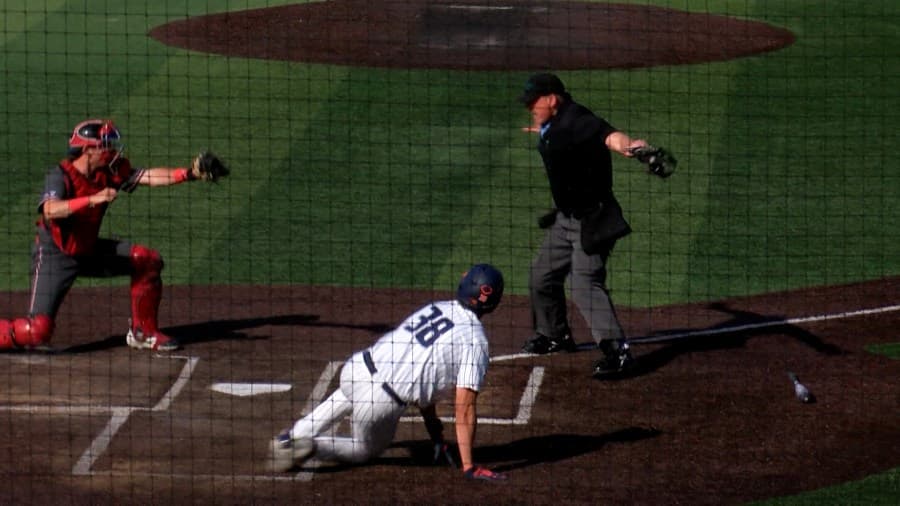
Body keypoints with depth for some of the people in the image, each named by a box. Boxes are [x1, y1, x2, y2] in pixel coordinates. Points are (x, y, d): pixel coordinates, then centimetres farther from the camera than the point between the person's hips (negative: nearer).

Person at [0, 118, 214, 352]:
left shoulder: (109, 171, -6)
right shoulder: (60, 175, -24)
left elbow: (150, 176, -13)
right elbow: (50, 211, -43)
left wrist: (189, 173, -26)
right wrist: (93, 199, -54)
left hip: (89, 250, 7)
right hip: (55, 256, -7)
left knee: (149, 261, -4)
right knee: (38, 331, -19)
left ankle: (143, 332, 11)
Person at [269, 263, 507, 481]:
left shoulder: (435, 308, 14)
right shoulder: (475, 340, -6)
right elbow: (465, 409, -10)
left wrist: (433, 424, 29)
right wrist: (468, 467, -8)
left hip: (357, 366, 6)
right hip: (383, 400, -6)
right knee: (367, 450, 26)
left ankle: (292, 437, 26)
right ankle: (310, 446, -1)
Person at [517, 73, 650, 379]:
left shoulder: (575, 121, -24)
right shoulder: (552, 126, 5)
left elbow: (607, 135, -45)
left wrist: (626, 145, -68)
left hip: (592, 219, -10)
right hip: (565, 217, 10)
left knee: (585, 283, -21)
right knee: (543, 276, 21)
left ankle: (617, 351, -23)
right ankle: (554, 335, 42)